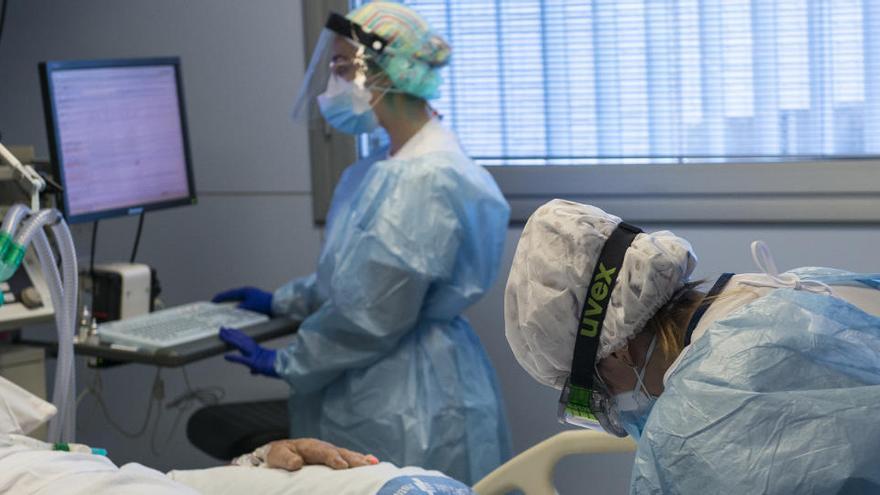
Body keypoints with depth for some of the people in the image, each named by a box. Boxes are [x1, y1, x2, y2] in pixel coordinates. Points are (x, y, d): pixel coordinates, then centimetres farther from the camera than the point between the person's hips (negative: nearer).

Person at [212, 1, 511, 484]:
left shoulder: (425, 178, -24)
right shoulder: (391, 164, 9)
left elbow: (374, 315, -22)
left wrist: (285, 362, -10)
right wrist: (280, 301, 24)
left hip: (408, 408, -10)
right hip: (378, 391, 10)